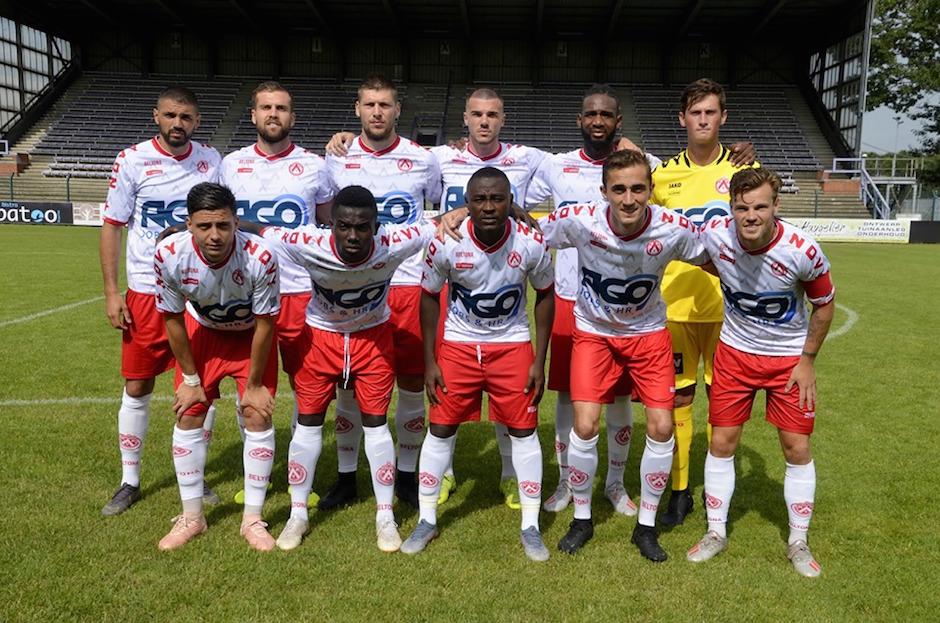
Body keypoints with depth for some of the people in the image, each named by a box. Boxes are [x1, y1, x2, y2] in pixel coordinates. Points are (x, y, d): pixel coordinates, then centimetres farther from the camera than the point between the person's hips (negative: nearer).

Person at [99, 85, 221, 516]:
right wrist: (111, 292, -7)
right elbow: (111, 226, -1)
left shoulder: (211, 161, 3)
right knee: (137, 387, 5)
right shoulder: (132, 160, -4)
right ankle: (129, 481, 22)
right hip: (145, 291, -1)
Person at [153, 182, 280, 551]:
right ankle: (192, 517, 17)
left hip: (251, 335, -2)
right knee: (187, 418, 0)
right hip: (202, 331, 2)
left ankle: (253, 520, 8)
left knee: (259, 417, -8)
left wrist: (254, 383, -13)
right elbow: (173, 319, -13)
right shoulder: (170, 255, -30)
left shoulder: (259, 257, -37)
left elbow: (264, 323, -22)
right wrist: (190, 378, -6)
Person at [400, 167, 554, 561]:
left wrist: (539, 361, -4)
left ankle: (530, 526, 19)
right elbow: (429, 297, -4)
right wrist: (429, 362, -4)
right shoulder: (445, 243, -20)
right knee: (441, 429, 4)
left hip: (513, 345, 0)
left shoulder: (531, 244, -19)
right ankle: (427, 520, 22)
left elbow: (545, 295, -2)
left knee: (523, 431, 3)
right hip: (459, 344, 0)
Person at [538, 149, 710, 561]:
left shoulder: (674, 229, -23)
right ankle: (581, 519, 16)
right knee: (585, 426, -11)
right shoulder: (579, 220, -26)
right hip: (593, 331, -1)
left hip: (649, 332, 1)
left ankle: (646, 526, 18)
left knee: (661, 427, -6)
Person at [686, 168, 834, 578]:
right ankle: (716, 532, 22)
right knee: (721, 443, 4)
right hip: (735, 352, 2)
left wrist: (807, 360, -5)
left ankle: (798, 542, 22)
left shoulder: (803, 251, -25)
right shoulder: (713, 235, -21)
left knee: (797, 449, 2)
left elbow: (824, 305, -6)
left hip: (789, 357, -1)